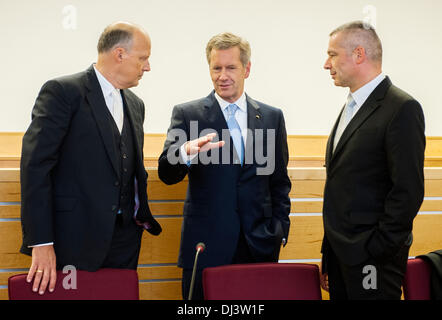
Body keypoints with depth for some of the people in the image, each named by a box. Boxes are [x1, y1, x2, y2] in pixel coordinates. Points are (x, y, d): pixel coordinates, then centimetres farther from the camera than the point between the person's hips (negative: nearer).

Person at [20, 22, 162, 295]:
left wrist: (142, 215, 8)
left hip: (124, 239, 7)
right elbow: (35, 165, -13)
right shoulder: (62, 92, -7)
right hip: (76, 240, -6)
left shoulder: (135, 105, 16)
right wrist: (41, 242, -18)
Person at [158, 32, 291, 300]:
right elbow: (167, 174, -8)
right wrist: (187, 152, -29)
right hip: (206, 247, -2)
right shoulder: (187, 114, 3)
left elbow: (279, 182, 16)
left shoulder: (272, 117, 11)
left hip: (260, 246, 2)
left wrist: (280, 230, 6)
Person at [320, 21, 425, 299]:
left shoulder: (402, 108, -12)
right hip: (341, 254, 8)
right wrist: (329, 256, 13)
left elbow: (408, 191, -17)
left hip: (372, 257, -8)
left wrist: (377, 253, -17)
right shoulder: (351, 107, 15)